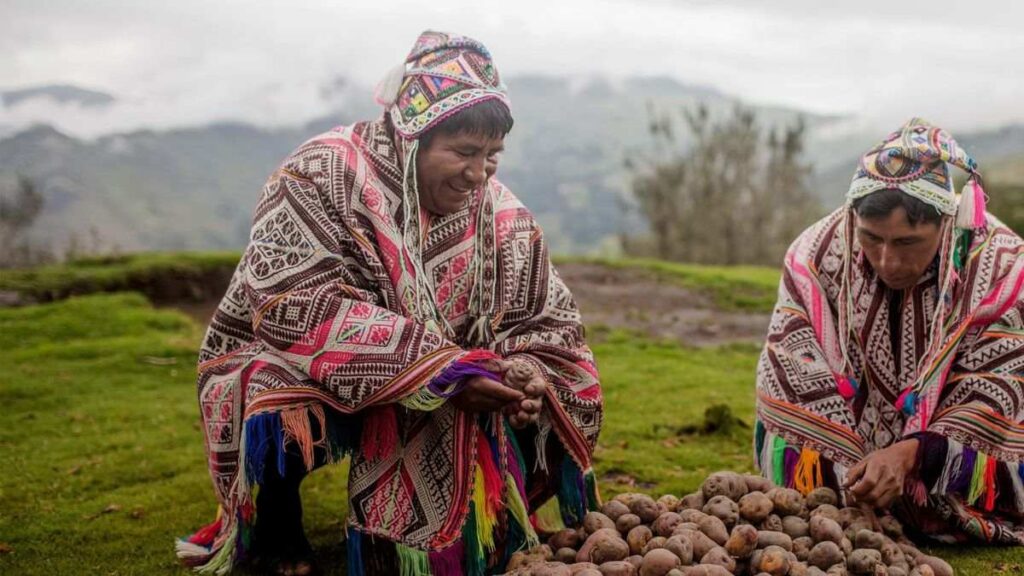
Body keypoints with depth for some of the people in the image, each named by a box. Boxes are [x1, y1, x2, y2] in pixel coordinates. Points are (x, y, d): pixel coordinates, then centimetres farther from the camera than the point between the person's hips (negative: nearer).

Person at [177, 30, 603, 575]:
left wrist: (531, 373, -28)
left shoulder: (500, 214, -8)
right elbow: (296, 306, -32)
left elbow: (548, 322, -3)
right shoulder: (324, 174, -22)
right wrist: (438, 369, -38)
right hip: (286, 366, -4)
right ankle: (275, 517, 3)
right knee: (287, 414, -36)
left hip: (433, 393, 4)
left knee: (538, 412, -13)